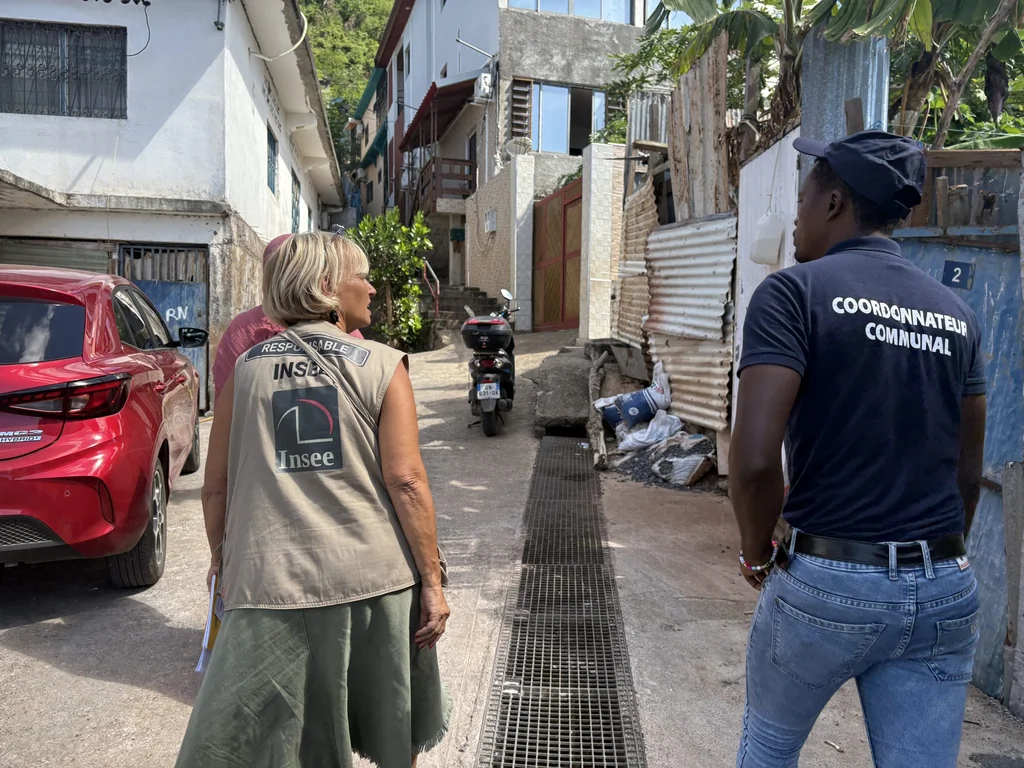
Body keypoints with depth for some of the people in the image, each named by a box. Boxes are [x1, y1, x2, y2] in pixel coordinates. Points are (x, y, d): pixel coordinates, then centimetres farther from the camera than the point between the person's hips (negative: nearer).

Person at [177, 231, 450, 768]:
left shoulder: (247, 367, 4)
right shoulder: (381, 366, -2)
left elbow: (216, 486, 7)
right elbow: (406, 482, -10)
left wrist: (220, 557, 23)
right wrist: (432, 580, -4)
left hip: (272, 581, 1)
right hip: (373, 577, 0)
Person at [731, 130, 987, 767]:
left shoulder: (796, 292, -11)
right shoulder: (955, 313, 8)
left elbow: (756, 458, -21)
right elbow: (968, 473, 13)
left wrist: (757, 554, -4)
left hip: (826, 582, -4)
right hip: (944, 593, 5)